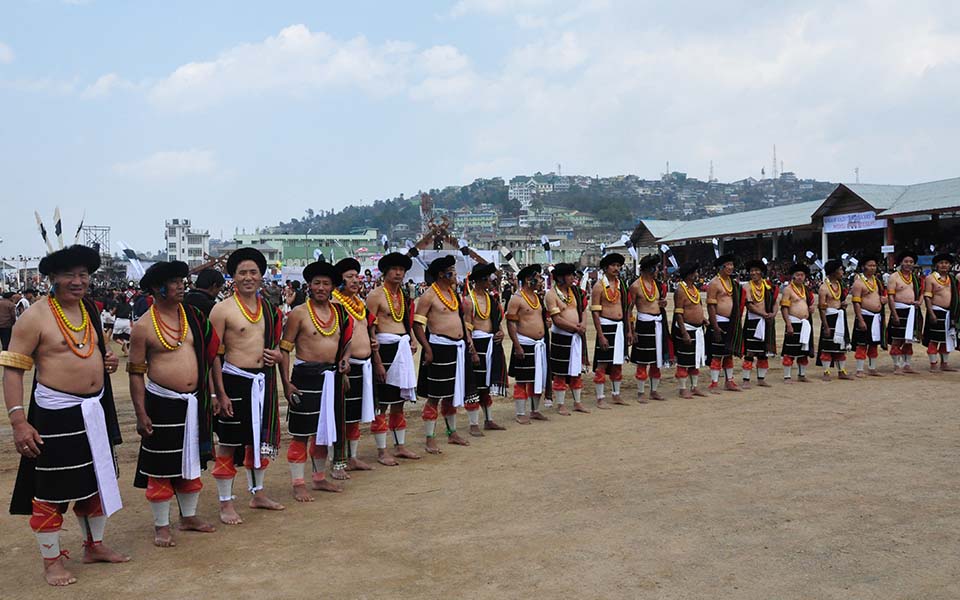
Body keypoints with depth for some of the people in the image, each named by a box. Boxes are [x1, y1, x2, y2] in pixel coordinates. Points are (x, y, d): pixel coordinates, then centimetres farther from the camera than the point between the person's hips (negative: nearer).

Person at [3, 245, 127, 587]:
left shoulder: (90, 310, 8)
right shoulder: (35, 317, -13)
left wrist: (108, 360, 2)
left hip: (95, 411, 7)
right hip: (55, 415, -7)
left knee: (97, 479, 18)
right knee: (51, 490, 3)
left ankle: (93, 545, 35)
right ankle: (51, 560, 20)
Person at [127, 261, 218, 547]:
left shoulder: (193, 315, 5)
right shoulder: (143, 326, -8)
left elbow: (211, 355, 11)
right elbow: (136, 373, -7)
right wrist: (141, 413, -11)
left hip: (194, 402, 5)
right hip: (162, 403, -5)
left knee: (191, 460, 16)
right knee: (161, 466, 4)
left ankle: (189, 516, 32)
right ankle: (161, 526, 18)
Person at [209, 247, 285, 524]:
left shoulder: (269, 308, 10)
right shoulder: (223, 309, -9)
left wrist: (277, 355, 0)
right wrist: (220, 393, -15)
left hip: (264, 381, 6)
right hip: (235, 382, -6)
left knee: (260, 439, 17)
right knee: (228, 444, 2)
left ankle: (257, 493, 33)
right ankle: (226, 503, 14)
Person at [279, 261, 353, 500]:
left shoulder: (339, 312, 9)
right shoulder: (299, 313, -8)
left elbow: (346, 340, 24)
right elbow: (284, 350, -9)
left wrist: (345, 358, 4)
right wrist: (286, 383, -15)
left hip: (332, 377, 6)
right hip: (306, 375, -6)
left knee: (325, 429, 15)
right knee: (301, 433, -2)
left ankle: (320, 478, 29)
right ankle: (298, 484, 7)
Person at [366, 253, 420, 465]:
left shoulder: (404, 296, 14)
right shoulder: (376, 295, -9)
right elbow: (369, 330, -13)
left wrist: (412, 341, 9)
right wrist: (377, 361, -17)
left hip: (403, 349, 8)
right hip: (385, 348, -7)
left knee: (399, 401, 14)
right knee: (382, 403, -1)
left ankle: (400, 447, 24)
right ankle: (382, 452, 6)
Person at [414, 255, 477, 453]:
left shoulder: (452, 292, 14)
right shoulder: (429, 295, -11)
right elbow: (417, 324, -14)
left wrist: (468, 340, 14)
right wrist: (427, 349, -20)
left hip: (458, 348, 8)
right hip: (440, 348, -8)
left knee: (452, 393, 17)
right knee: (434, 396, -4)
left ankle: (452, 433, 29)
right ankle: (430, 439, 2)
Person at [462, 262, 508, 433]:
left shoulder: (492, 297, 12)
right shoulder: (468, 300, -11)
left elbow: (498, 319, 22)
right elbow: (466, 328, -14)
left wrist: (500, 332, 1)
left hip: (493, 344, 8)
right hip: (477, 343, -7)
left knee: (487, 384, 16)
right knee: (474, 385, -1)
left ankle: (489, 421, 26)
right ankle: (474, 424, 6)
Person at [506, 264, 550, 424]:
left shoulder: (538, 297, 12)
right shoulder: (516, 299, -12)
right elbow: (511, 323, -15)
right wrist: (517, 346, -18)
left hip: (540, 344, 8)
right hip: (525, 344, -8)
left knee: (539, 378, 13)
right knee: (522, 380, -2)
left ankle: (535, 410, 26)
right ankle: (521, 414, 5)